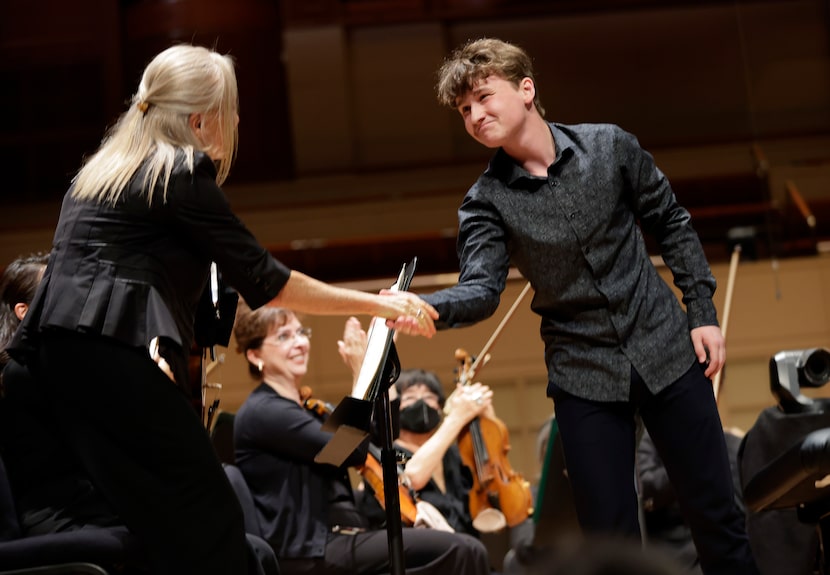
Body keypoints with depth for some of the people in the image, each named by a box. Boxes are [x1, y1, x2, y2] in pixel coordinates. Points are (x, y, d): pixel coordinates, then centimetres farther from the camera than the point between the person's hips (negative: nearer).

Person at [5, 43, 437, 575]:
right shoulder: (183, 173, -4)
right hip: (115, 352, -9)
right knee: (210, 517, -8)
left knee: (156, 518, 8)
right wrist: (376, 304, 2)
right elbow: (264, 282, -4)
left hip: (59, 351, 9)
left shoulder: (106, 167, 21)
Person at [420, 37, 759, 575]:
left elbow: (672, 224, 6)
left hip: (666, 350, 0)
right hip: (585, 377, 0)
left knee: (716, 513, 6)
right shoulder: (486, 201, -5)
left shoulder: (610, 146, -4)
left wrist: (703, 313, 1)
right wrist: (424, 307, -38)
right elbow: (481, 290, -18)